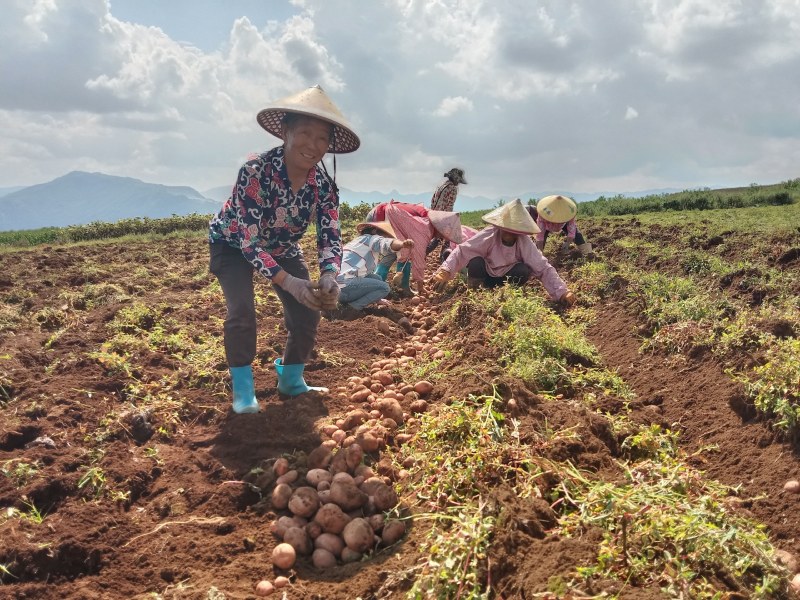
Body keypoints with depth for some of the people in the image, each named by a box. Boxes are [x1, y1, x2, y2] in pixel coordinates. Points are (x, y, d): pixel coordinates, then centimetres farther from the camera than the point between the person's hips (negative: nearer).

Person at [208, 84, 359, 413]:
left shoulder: (323, 182, -22)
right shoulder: (255, 172, -37)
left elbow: (330, 236, -22)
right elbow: (249, 243, -38)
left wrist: (329, 276, -44)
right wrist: (290, 283, -50)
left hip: (282, 247, 5)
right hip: (232, 244, -4)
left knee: (307, 313, -5)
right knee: (242, 312, -25)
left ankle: (291, 380, 20)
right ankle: (243, 390, -4)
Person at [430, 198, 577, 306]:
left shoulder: (525, 243, -22)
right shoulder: (488, 235, -26)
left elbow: (544, 269, -25)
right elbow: (462, 250, -32)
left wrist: (562, 292, -35)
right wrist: (445, 271, -47)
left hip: (505, 278, 2)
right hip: (485, 274, -1)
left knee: (524, 271, -28)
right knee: (476, 262, -33)